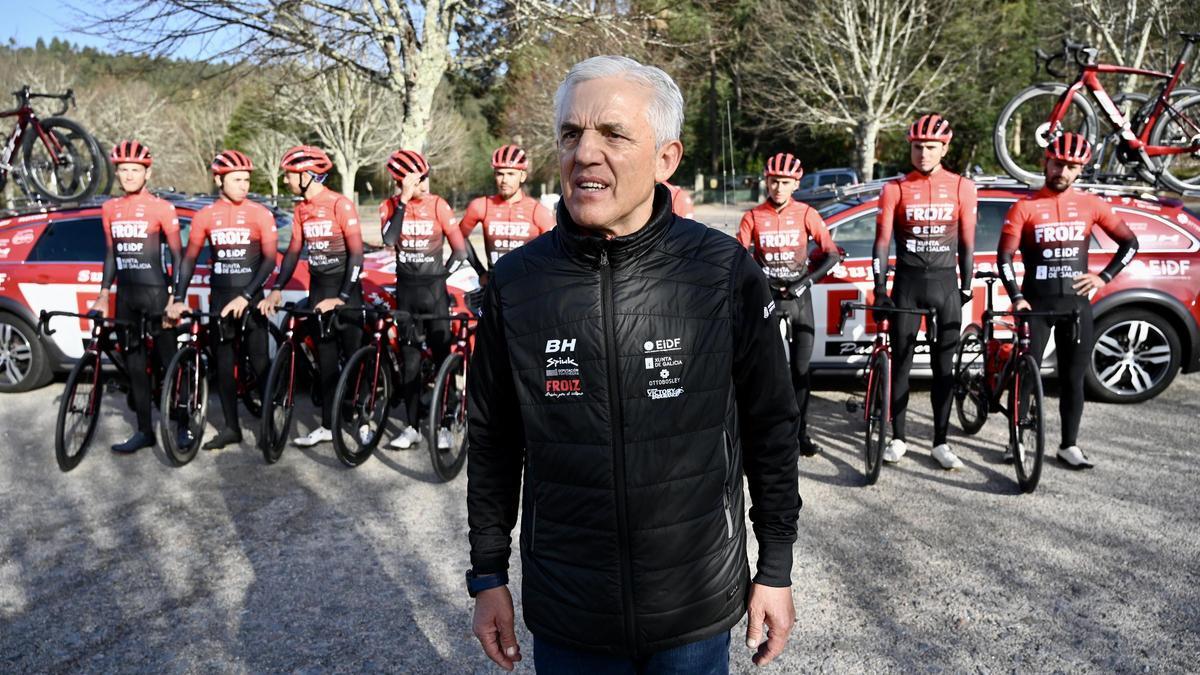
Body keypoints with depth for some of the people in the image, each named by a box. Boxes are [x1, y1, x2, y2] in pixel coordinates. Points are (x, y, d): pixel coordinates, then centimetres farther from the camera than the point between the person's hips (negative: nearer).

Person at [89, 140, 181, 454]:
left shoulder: (161, 208, -5)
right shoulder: (110, 209, 10)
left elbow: (177, 255, -4)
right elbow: (110, 254, 16)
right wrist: (103, 294, 12)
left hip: (155, 291, -5)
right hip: (125, 294, 5)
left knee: (168, 358, -2)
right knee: (134, 362, 7)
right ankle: (144, 430, 14)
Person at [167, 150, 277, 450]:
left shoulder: (260, 214, -4)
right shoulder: (205, 216, 3)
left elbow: (269, 260, -9)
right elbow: (190, 258, 4)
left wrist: (246, 296, -17)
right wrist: (179, 299, -4)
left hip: (251, 298, -3)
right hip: (220, 298, 3)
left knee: (259, 362, -3)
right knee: (223, 364, 7)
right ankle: (231, 427, 16)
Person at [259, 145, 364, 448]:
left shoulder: (340, 204, -14)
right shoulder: (301, 210, 6)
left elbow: (356, 253, -16)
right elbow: (293, 252, 8)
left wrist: (342, 297, -20)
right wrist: (277, 289, -3)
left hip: (345, 288, -6)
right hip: (318, 289, 6)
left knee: (353, 357, -1)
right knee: (325, 360, 9)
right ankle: (328, 425, 15)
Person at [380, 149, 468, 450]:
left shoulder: (438, 205, -5)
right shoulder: (389, 207, 0)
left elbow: (460, 249, -6)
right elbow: (389, 240, -19)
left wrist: (444, 271, -18)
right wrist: (403, 201, -20)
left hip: (434, 289, -2)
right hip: (405, 290, 2)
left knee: (442, 356, 0)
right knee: (409, 360, 7)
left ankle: (444, 425, 10)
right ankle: (412, 426, 16)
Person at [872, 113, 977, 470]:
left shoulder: (961, 188, 3)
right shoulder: (896, 189, -1)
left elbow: (967, 241, 7)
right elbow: (882, 240, -3)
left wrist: (966, 287, 6)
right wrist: (880, 288, -9)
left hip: (945, 283, 1)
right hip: (907, 281, -1)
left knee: (944, 364, 5)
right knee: (901, 361, 3)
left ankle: (941, 442, 13)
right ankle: (898, 437, 13)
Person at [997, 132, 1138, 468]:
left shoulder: (1091, 204, 5)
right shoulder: (1025, 207, -2)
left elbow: (1130, 243, 11)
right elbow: (1004, 256, -8)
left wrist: (1104, 277, 0)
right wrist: (1017, 297, -18)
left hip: (1076, 303, 2)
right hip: (1037, 302, -2)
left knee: (1073, 379, 7)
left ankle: (1069, 446, 17)